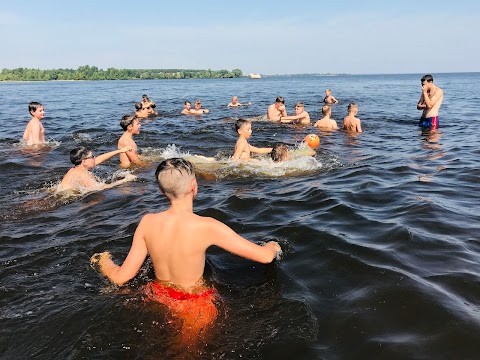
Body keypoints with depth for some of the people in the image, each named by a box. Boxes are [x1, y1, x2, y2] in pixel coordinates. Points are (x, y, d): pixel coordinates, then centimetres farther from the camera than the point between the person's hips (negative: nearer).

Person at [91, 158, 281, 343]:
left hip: (158, 300, 5)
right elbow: (265, 256, -20)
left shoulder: (148, 223, -14)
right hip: (194, 307, -5)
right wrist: (272, 245, 4)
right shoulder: (207, 227, -26)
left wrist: (103, 259, 15)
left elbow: (120, 277, -7)